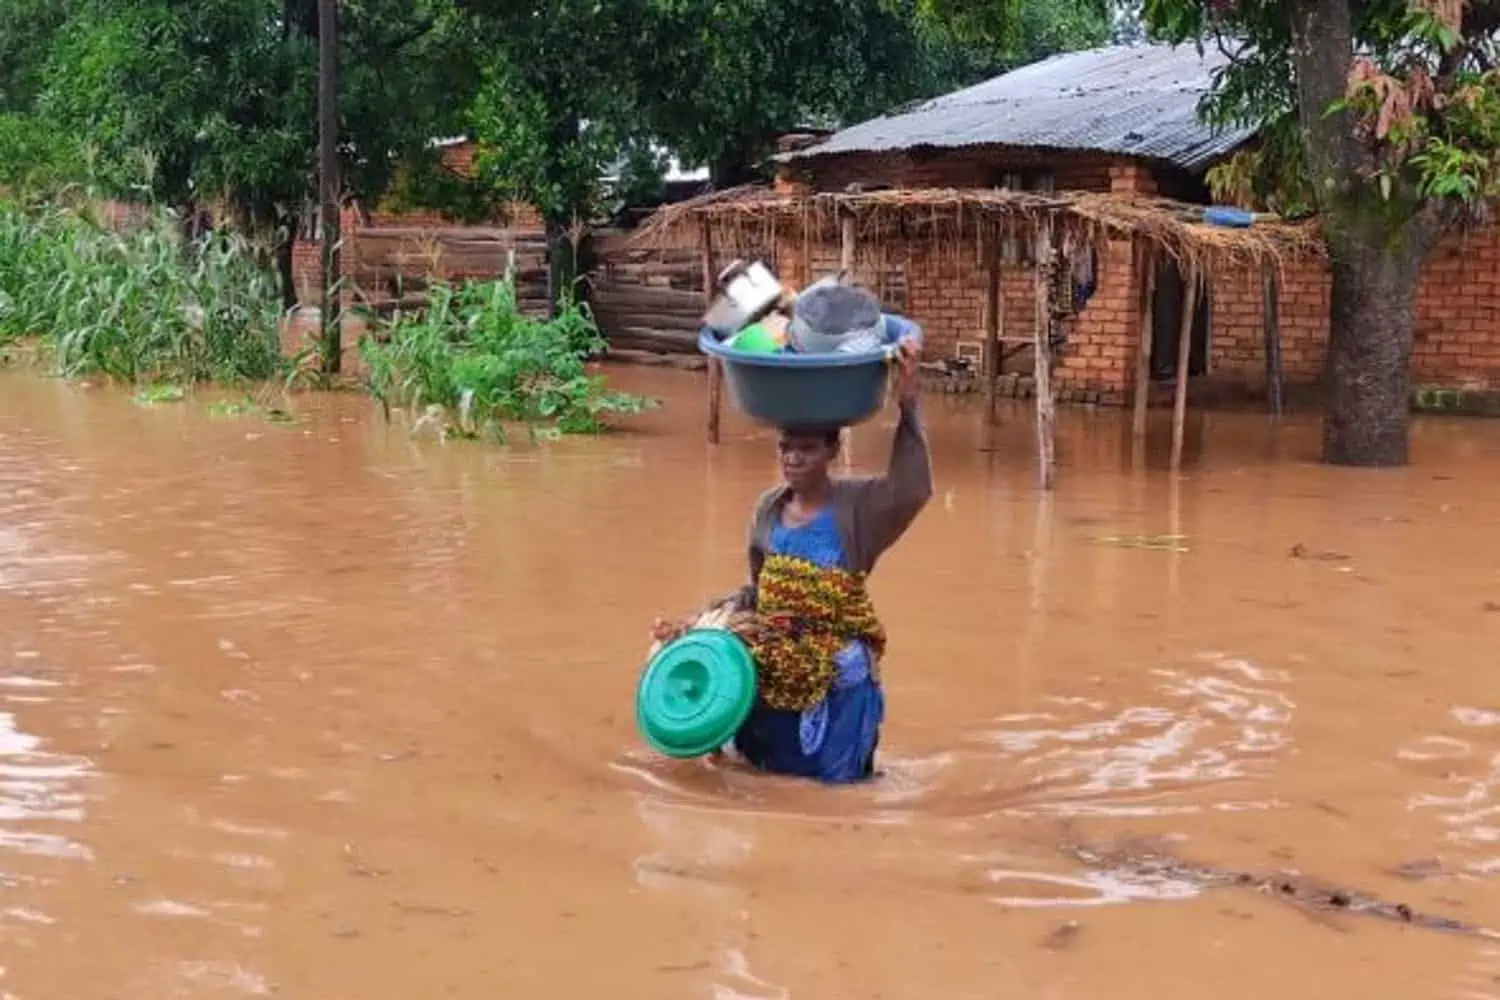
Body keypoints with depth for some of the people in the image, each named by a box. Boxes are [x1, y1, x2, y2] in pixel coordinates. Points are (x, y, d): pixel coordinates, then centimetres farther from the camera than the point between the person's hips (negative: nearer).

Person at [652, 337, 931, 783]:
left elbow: (912, 490, -37)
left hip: (837, 675, -5)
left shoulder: (857, 504, -15)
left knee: (833, 780, 7)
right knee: (769, 771, 17)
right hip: (772, 669, 5)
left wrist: (907, 404, -44)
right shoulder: (769, 507, 1)